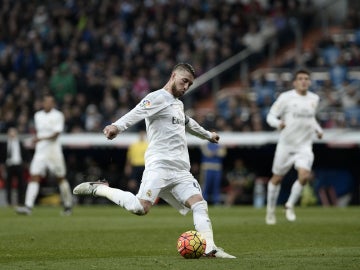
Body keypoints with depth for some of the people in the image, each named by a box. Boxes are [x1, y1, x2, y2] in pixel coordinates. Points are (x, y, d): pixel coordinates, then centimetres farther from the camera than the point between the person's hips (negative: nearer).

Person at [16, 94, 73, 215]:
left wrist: (41, 138, -27)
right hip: (40, 152, 4)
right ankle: (28, 206, -18)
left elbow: (56, 134, -16)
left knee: (61, 178, 6)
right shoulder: (37, 116, 12)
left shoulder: (57, 116, -6)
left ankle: (68, 205, 24)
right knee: (34, 177, -10)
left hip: (54, 151, -4)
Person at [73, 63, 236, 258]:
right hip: (159, 166, -8)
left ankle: (210, 249, -13)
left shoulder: (178, 104, 26)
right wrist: (117, 126, -42)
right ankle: (99, 189, -5)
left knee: (199, 204, -9)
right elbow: (136, 113, -22)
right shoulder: (157, 98, -2)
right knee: (140, 207, -23)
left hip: (180, 171, 8)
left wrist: (207, 135, 65)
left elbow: (188, 123, 49)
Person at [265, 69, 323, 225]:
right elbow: (270, 116, -7)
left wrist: (318, 129, 10)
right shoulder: (286, 98, -8)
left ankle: (290, 205, 4)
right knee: (277, 178, 8)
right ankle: (271, 209, 28)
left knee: (304, 176, -18)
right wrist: (278, 123, -28)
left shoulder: (314, 99, 7)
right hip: (286, 144, -3)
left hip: (304, 146, 3)